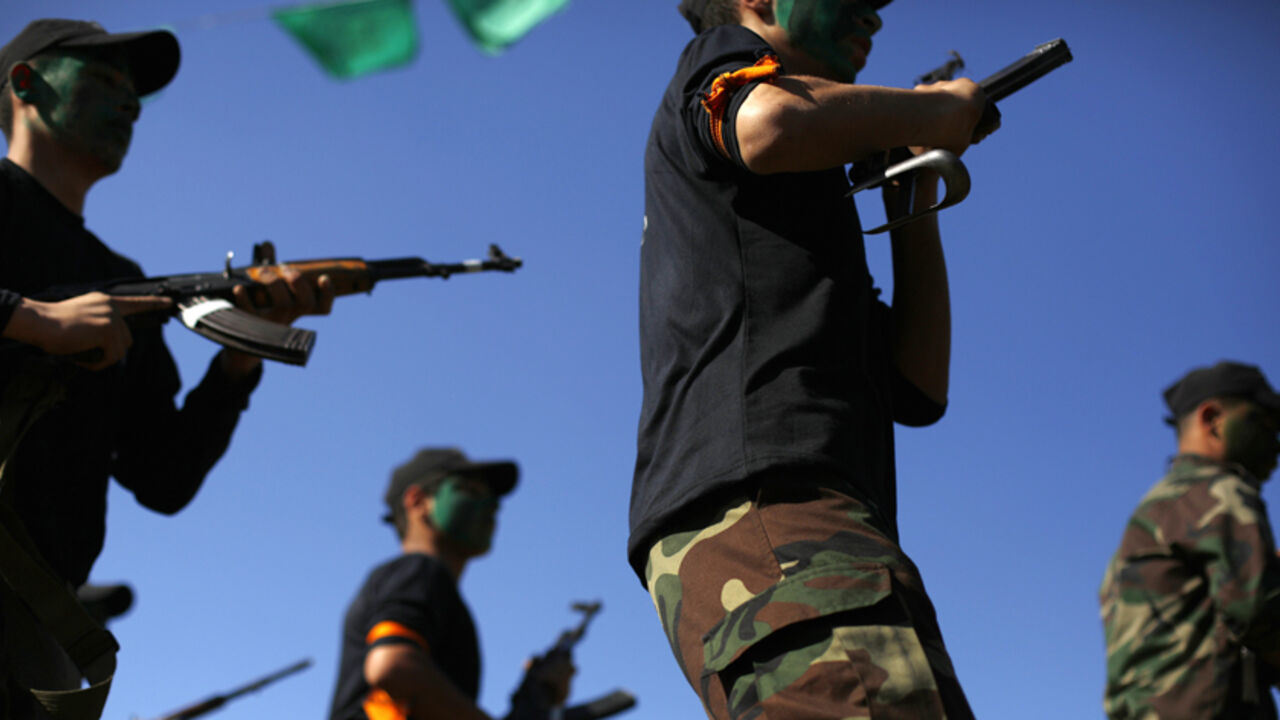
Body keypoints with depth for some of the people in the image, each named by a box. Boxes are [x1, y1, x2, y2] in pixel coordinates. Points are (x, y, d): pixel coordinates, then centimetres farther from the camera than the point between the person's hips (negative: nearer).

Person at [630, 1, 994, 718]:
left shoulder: (792, 217, 37)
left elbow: (917, 390, 29)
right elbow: (773, 122, -15)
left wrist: (917, 198, 29)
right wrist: (946, 106, 3)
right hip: (766, 505, -10)